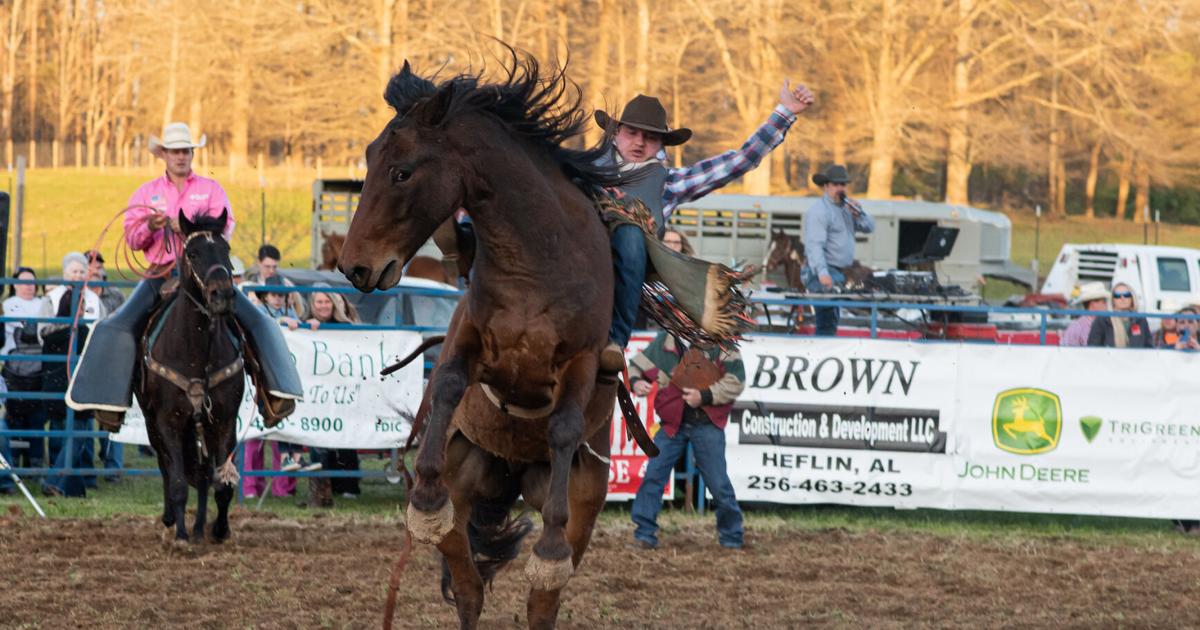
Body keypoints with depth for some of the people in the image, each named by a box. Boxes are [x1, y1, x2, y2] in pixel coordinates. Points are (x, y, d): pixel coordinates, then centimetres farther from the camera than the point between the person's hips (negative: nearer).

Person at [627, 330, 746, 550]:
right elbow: (637, 365, 11)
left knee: (718, 483, 2)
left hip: (707, 426, -2)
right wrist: (635, 382, -12)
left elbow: (736, 381, -7)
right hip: (672, 423, 2)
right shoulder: (665, 341, 2)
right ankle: (644, 534, 0)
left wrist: (705, 396, -17)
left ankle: (731, 537, 19)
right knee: (653, 475, -7)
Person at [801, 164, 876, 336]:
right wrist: (822, 273, -36)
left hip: (839, 272, 10)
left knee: (829, 323, 13)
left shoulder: (845, 207, 17)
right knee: (827, 324, -16)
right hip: (825, 272, -10)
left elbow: (869, 228, 16)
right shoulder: (819, 210, -13)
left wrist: (858, 214, -5)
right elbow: (814, 244, -23)